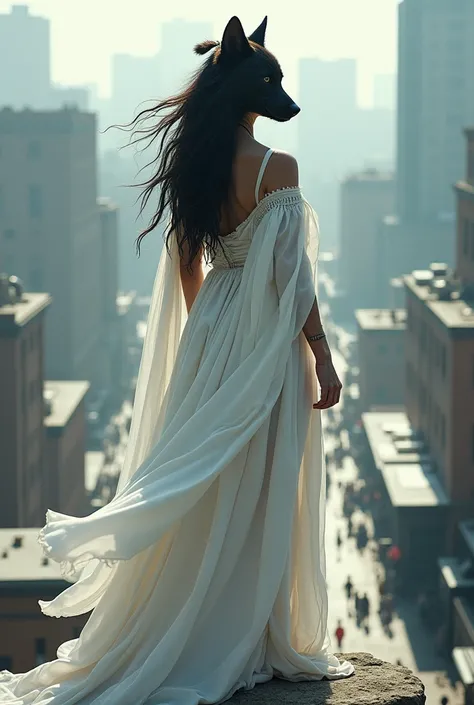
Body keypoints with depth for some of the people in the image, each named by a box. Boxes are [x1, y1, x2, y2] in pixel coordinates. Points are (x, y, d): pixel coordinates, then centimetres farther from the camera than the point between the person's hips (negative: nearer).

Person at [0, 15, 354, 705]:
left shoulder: (191, 166, 4)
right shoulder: (276, 168, -16)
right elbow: (292, 274, -16)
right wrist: (322, 356, -10)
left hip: (208, 337, 7)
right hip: (267, 344, -7)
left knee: (203, 495, 15)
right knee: (259, 501, 3)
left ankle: (179, 639, 24)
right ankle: (249, 645, 12)